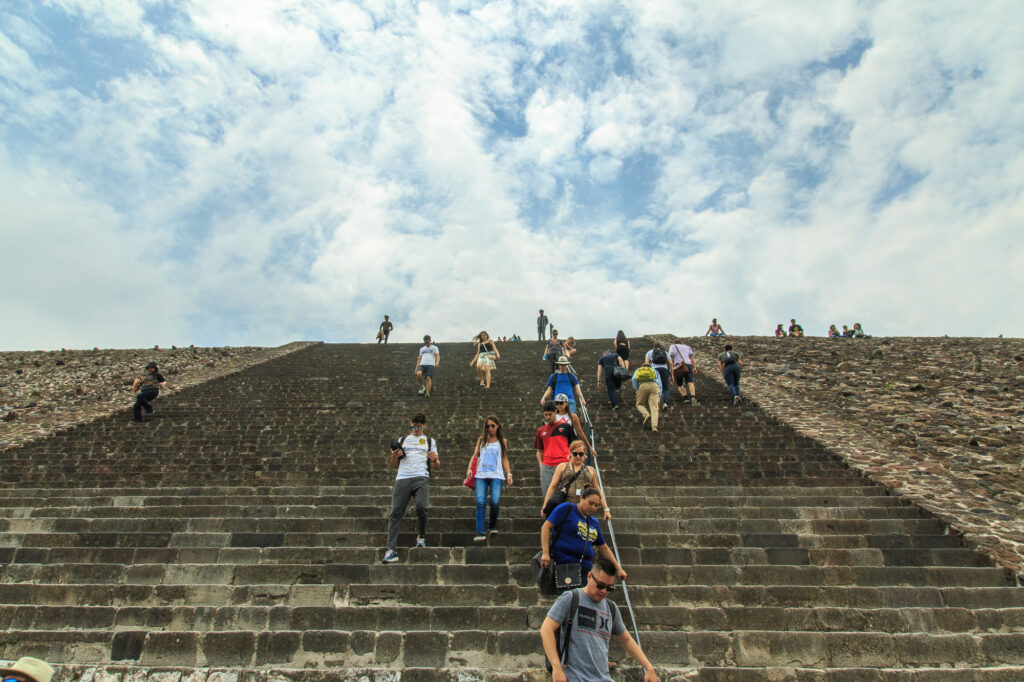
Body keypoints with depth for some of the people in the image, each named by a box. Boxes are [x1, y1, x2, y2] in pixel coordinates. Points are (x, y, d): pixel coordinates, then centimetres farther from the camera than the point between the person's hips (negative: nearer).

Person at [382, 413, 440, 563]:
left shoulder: (430, 441, 21)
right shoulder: (402, 440, 24)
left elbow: (437, 466, 16)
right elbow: (394, 464, 24)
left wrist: (435, 459, -8)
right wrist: (394, 455, 2)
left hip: (421, 478, -2)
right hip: (402, 478, 2)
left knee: (422, 507, -23)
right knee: (396, 513, -9)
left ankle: (421, 536, 4)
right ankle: (391, 550, -9)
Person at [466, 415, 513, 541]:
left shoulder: (502, 441, 16)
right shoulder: (481, 440, 17)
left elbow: (504, 459, 15)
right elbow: (475, 455, 13)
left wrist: (509, 474, 4)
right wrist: (470, 468, -3)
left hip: (496, 475, -1)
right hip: (481, 475, 1)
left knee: (495, 501, -14)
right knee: (480, 502, -12)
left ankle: (492, 527, 11)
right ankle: (480, 533, -13)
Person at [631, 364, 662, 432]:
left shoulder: (638, 370, 33)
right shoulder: (655, 371, 37)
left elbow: (634, 379, 10)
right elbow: (660, 385, 27)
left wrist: (637, 390, 20)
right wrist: (658, 399, 30)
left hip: (642, 386, -1)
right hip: (654, 386, 1)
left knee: (640, 405, 17)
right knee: (654, 408, -4)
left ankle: (646, 415, -14)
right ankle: (654, 426, -25)